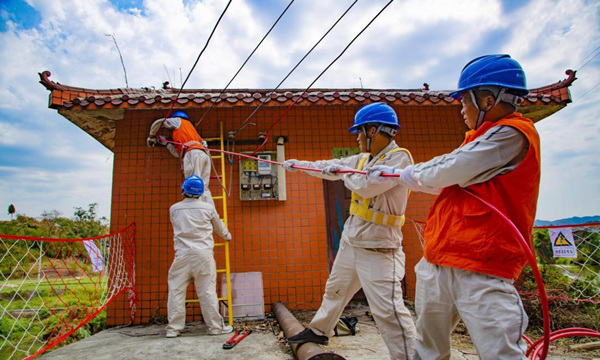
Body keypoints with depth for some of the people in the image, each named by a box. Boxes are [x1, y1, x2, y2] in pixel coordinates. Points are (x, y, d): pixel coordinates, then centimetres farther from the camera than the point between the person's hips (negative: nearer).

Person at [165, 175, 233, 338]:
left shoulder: (174, 209, 5)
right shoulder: (208, 208, 3)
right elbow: (219, 228, 17)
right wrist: (227, 236, 38)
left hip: (182, 255, 1)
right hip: (204, 254, -1)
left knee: (176, 291, 8)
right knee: (207, 291, 3)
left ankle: (173, 328, 13)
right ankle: (215, 326, 11)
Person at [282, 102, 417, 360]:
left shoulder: (399, 157, -17)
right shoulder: (364, 158, 7)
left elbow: (367, 186, -28)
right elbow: (331, 167, 19)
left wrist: (344, 171, -10)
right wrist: (299, 164, 24)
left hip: (377, 246, -9)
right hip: (351, 239, 9)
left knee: (388, 308, -13)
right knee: (335, 289, 24)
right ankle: (319, 331, 44)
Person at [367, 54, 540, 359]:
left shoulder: (512, 134, -11)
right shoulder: (483, 138, 19)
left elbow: (449, 171, -18)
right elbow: (443, 181, 26)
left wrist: (409, 175, 1)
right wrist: (392, 174, 27)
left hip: (480, 270, -9)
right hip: (437, 262, 9)